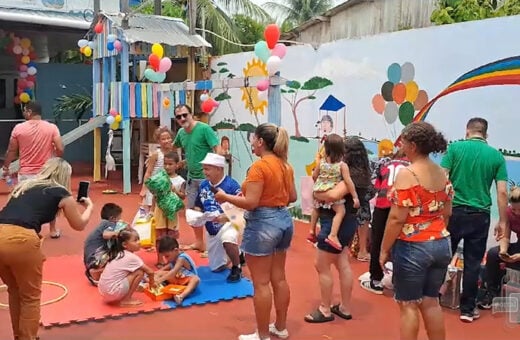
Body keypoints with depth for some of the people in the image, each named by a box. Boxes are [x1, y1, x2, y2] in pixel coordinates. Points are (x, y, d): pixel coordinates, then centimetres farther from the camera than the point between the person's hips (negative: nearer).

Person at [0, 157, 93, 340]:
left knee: (15, 291, 27)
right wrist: (89, 206, 47)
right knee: (31, 297, 15)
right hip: (20, 239, -6)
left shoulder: (24, 185, 25)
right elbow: (79, 225, 28)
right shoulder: (62, 193, 13)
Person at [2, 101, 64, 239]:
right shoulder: (52, 127, -6)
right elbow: (60, 149, -10)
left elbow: (11, 151, 0)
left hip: (25, 173, -1)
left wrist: (6, 167, 14)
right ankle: (53, 230, 25)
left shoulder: (18, 128, -5)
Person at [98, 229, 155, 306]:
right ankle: (126, 300, 0)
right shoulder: (131, 257, -13)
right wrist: (151, 283, 9)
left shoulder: (118, 254, 10)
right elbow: (150, 272, -10)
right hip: (113, 292, -9)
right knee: (140, 272, -7)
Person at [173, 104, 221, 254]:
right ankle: (199, 242, 31)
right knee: (191, 210, 16)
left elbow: (218, 149, -20)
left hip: (207, 177, -8)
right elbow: (177, 147, 27)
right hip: (192, 177, 8)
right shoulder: (181, 133, 5)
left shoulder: (204, 129, -16)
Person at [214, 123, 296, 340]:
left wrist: (225, 197, -8)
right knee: (279, 278, 18)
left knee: (261, 283, 2)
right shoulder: (285, 165, 7)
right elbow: (292, 197, 13)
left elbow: (250, 203, -22)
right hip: (283, 220, 9)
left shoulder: (259, 166, -18)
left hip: (263, 224, -9)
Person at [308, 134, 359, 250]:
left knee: (316, 208, 29)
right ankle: (332, 236, -23)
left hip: (320, 193, 5)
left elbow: (314, 176, 9)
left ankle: (312, 232, 34)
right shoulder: (342, 165, -13)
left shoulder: (321, 162, -1)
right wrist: (355, 197, -12)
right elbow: (348, 181, -17)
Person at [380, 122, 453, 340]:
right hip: (441, 245, 7)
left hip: (412, 248, -7)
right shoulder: (442, 174, 6)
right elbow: (446, 213, 13)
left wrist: (384, 250, -10)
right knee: (431, 302, 16)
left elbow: (397, 218, -19)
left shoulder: (407, 174, -17)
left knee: (408, 305, 5)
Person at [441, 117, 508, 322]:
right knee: (472, 264, 8)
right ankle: (467, 309, 16)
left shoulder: (455, 148, -2)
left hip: (454, 211, -1)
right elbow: (502, 192, -1)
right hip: (480, 215, 1)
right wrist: (502, 221, 6)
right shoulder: (496, 156, 2)